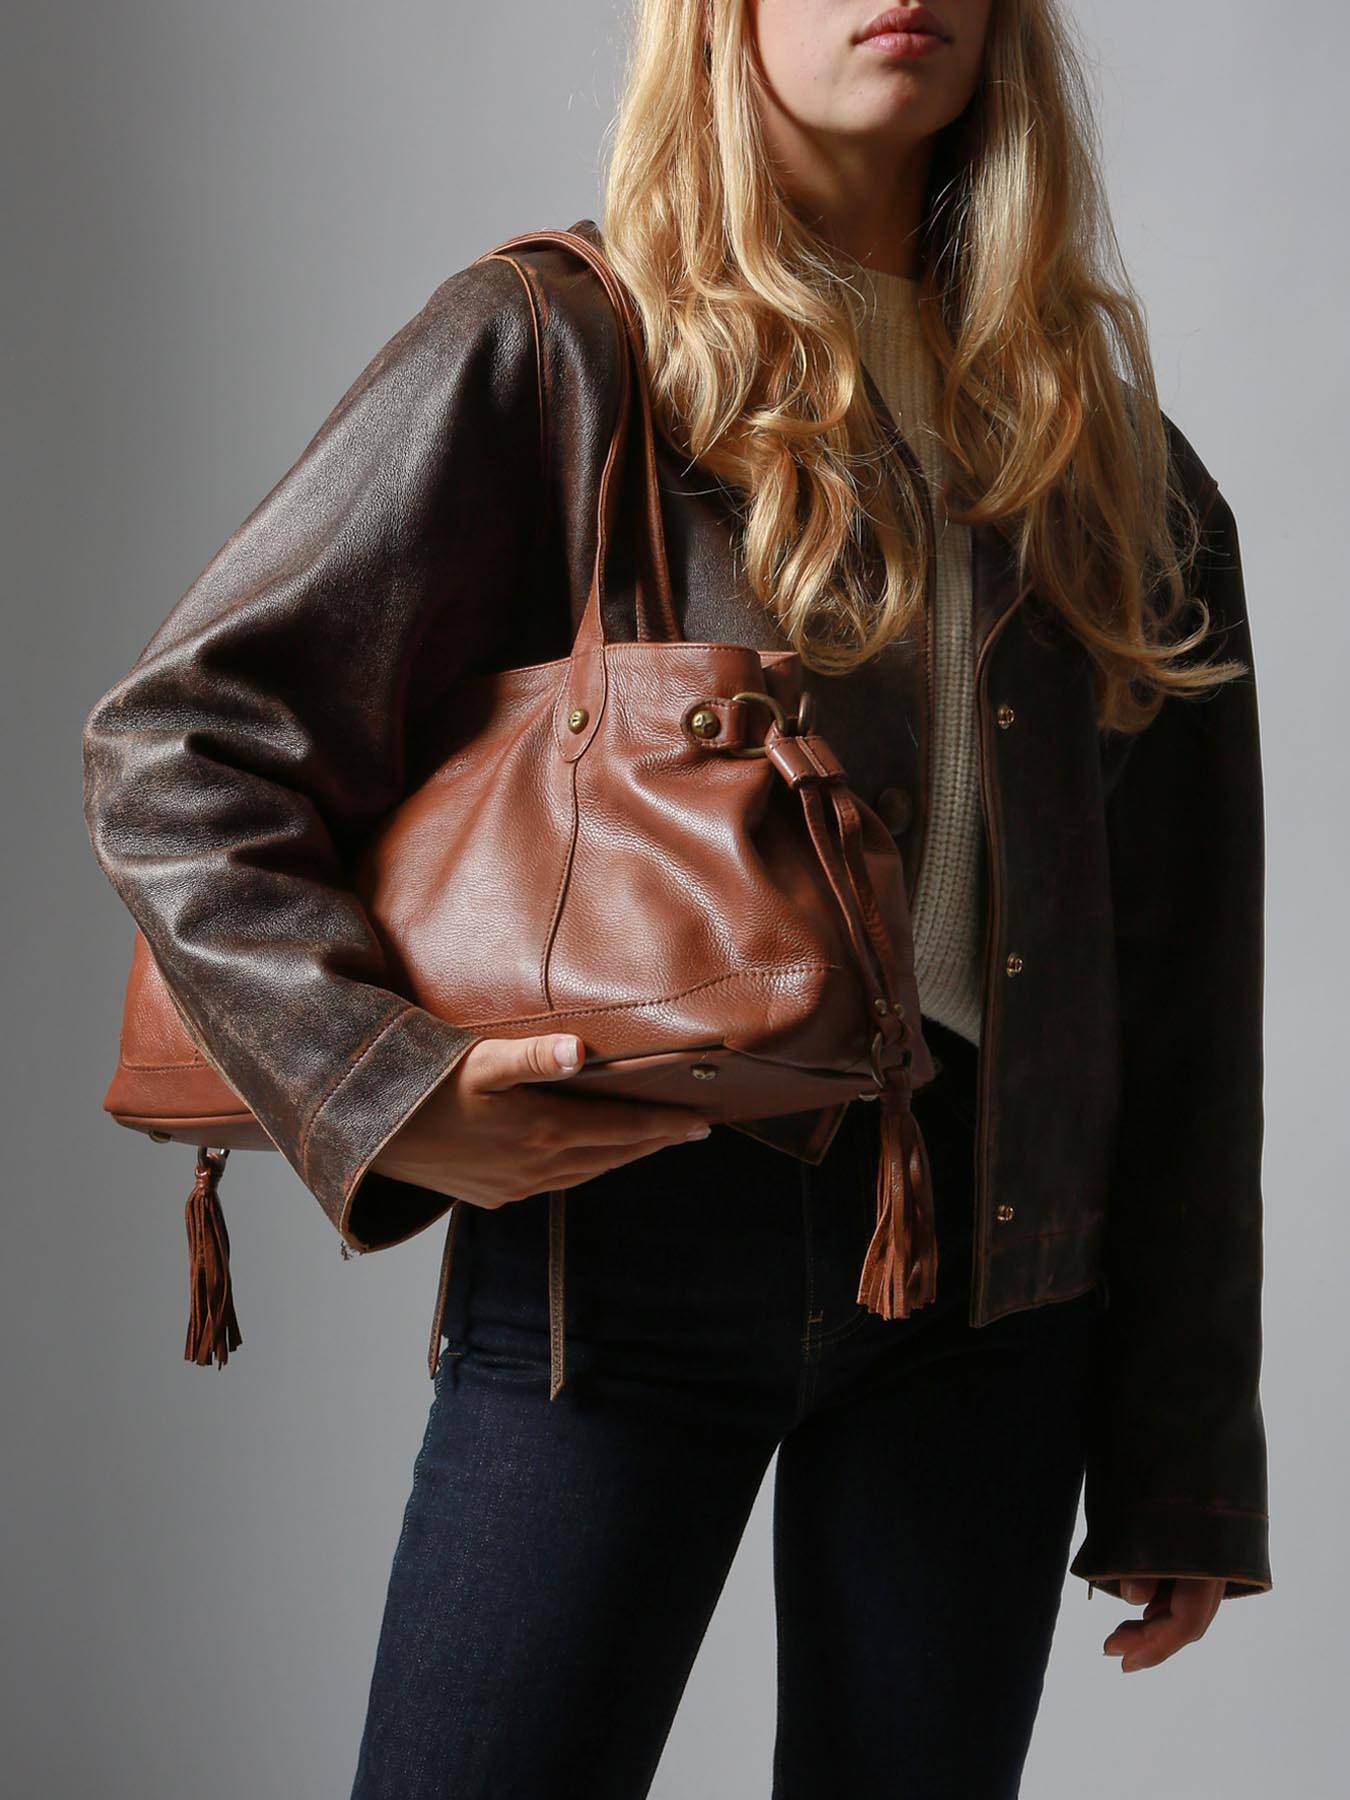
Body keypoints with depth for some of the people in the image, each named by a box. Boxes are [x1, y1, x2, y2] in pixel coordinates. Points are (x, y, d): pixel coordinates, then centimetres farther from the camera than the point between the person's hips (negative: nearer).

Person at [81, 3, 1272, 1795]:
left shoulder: (1111, 452, 12)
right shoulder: (553, 352, -1)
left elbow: (1180, 981, 11)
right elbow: (176, 745, -3)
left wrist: (1186, 1465, 9)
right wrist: (380, 1083, -18)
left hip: (995, 1256, 4)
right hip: (636, 1214, -4)